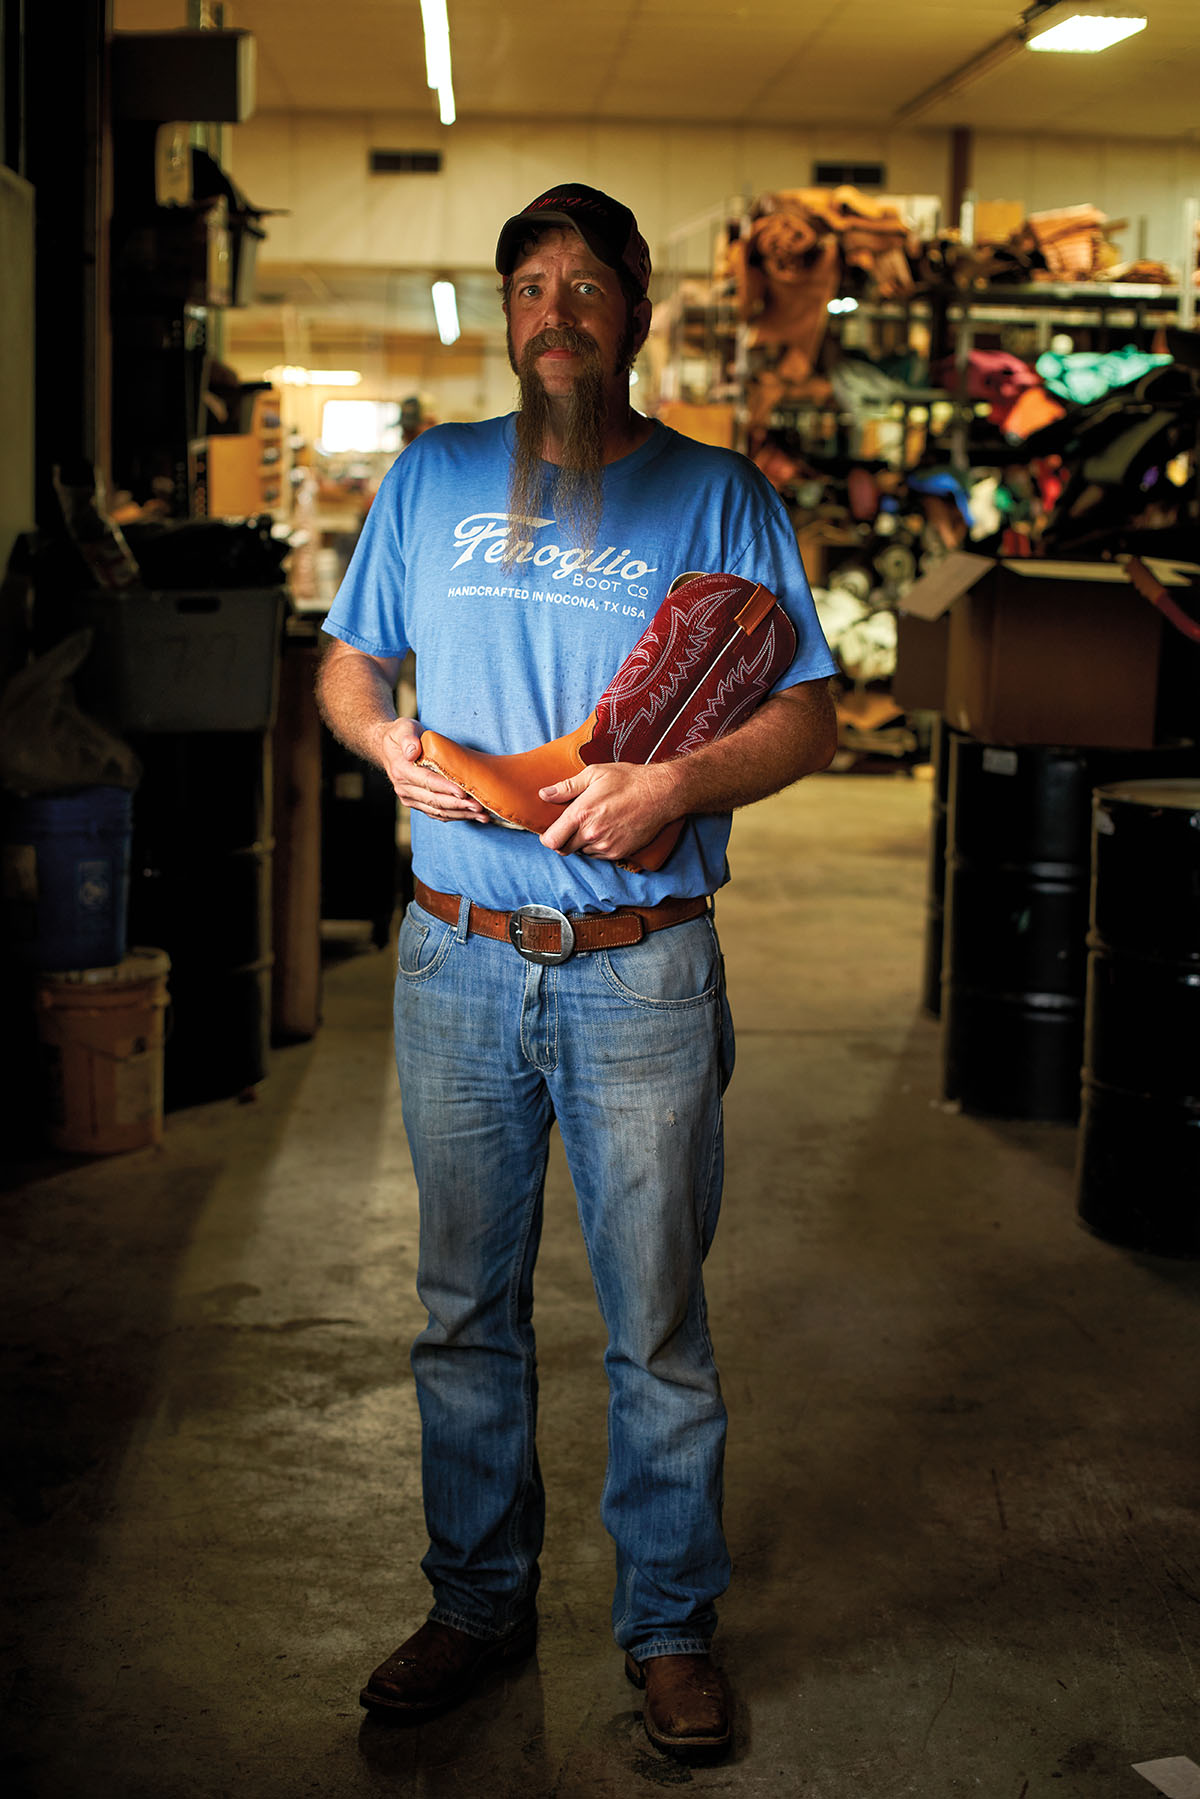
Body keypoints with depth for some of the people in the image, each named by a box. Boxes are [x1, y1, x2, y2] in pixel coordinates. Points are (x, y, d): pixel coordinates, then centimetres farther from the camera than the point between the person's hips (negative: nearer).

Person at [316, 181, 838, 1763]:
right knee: (465, 1308, 13)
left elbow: (809, 721, -2)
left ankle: (672, 1624, 23)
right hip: (459, 964, 3)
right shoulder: (430, 477, 8)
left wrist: (673, 785, -20)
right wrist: (388, 742, -7)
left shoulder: (717, 494, 0)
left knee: (658, 1321, 6)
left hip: (643, 972, -2)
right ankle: (480, 1602, 29)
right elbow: (347, 665, 15)